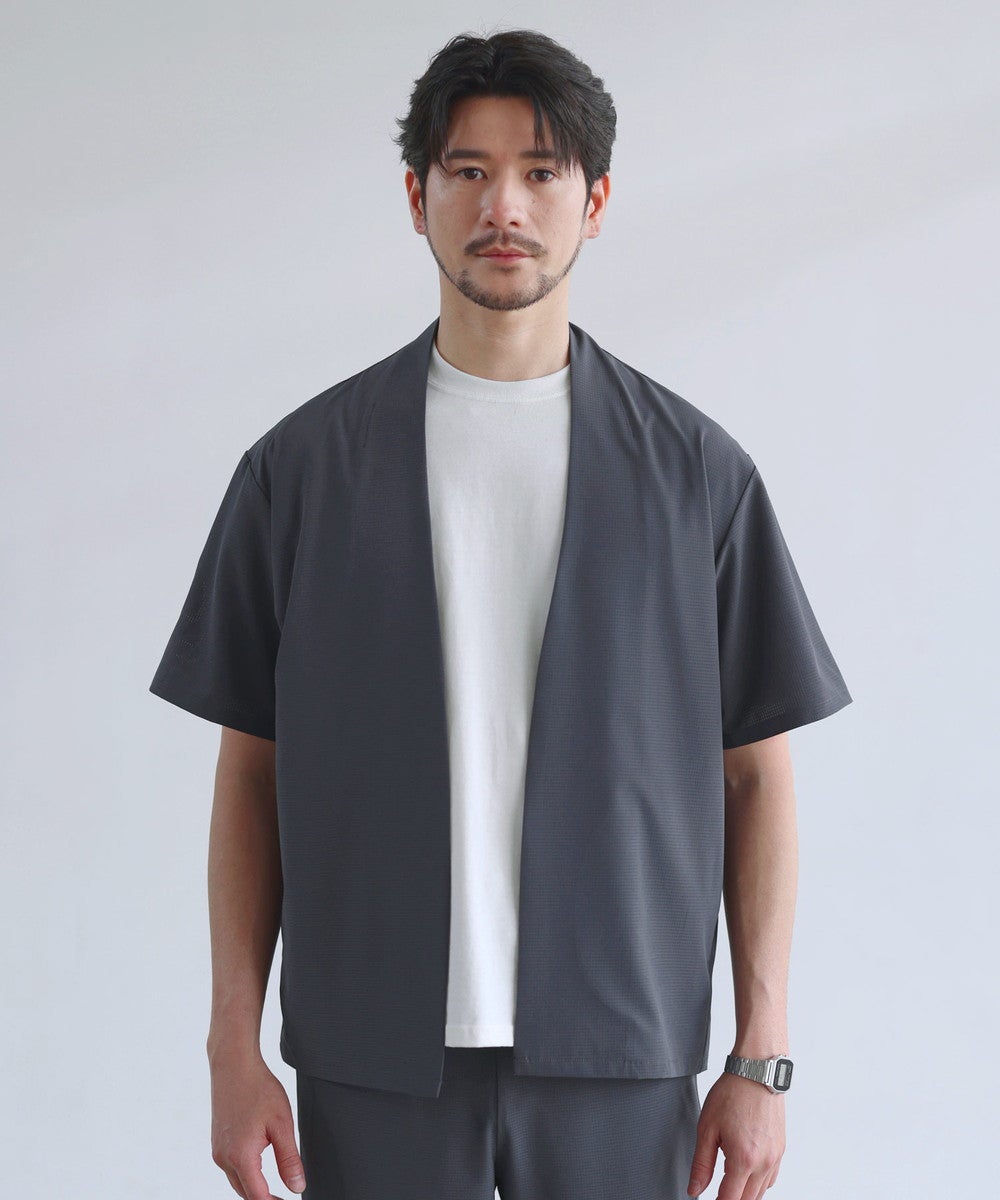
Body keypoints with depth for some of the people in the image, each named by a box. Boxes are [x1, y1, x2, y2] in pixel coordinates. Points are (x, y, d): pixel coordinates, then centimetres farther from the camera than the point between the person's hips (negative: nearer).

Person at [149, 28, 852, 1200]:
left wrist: (760, 1057, -1)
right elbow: (252, 771, 5)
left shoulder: (695, 468, 2)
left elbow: (756, 773, 4)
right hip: (373, 1054, 0)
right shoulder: (301, 465, 3)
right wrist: (234, 1050, 0)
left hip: (617, 1054, 0)